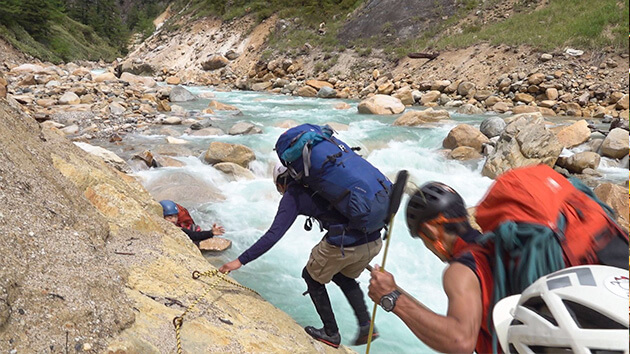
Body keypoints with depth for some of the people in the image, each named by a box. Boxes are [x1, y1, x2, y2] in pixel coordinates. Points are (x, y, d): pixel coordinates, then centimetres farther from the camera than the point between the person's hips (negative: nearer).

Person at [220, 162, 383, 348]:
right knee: (343, 277, 34)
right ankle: (366, 324, 23)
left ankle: (331, 333, 31)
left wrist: (241, 260, -2)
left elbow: (273, 235, -6)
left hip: (342, 245, -7)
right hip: (375, 240, 7)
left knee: (312, 277, 23)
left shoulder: (293, 195, 2)